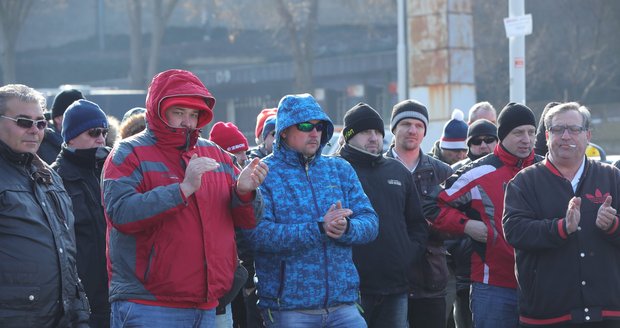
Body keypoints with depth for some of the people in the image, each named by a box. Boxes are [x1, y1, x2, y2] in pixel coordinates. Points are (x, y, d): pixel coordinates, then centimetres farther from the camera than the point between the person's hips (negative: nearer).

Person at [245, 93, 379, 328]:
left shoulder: (340, 169, 14)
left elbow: (370, 223, 7)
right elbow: (258, 233, -15)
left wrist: (347, 228, -16)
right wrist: (319, 228, -22)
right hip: (286, 307, -4)